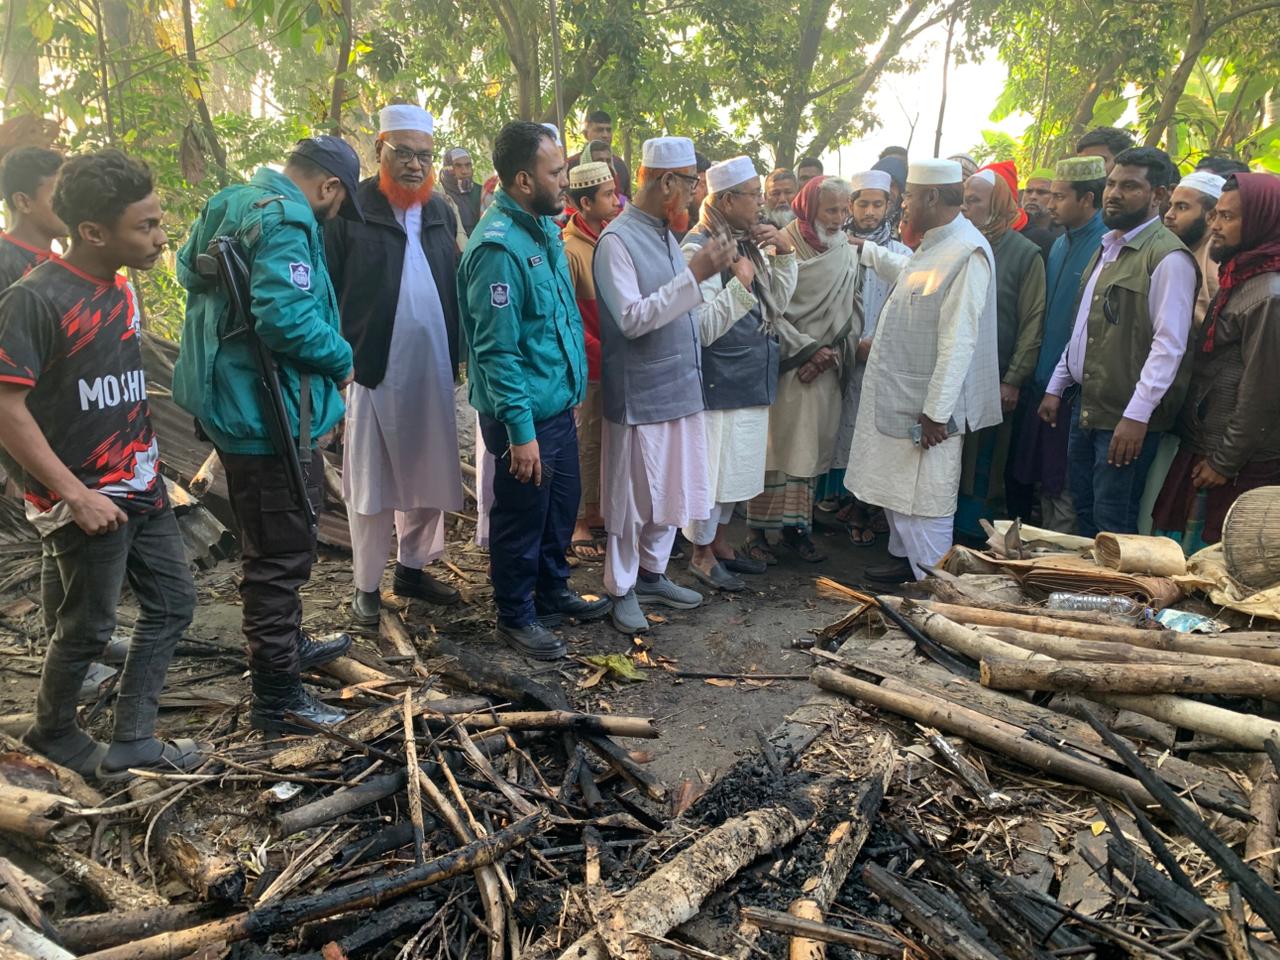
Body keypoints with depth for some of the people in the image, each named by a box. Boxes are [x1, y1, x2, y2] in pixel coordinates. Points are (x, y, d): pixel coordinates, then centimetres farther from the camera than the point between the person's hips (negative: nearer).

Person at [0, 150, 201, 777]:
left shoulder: (121, 289, 5)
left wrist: (150, 467, 14)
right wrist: (77, 495, -20)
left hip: (142, 489, 8)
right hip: (87, 502, -8)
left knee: (172, 604, 12)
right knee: (87, 629, 7)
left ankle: (131, 741, 25)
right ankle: (53, 731, 35)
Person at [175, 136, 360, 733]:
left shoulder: (231, 204, 10)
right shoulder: (286, 224, -20)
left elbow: (189, 269, 23)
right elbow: (287, 318, -31)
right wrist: (342, 358, -15)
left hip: (229, 400, 10)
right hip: (266, 414, -10)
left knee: (270, 542, 24)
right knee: (281, 552, 0)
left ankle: (286, 645, 43)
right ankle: (275, 696, 12)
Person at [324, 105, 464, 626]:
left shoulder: (440, 211, 11)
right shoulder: (351, 210, -6)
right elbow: (324, 292, -7)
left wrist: (456, 354, 6)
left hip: (432, 371, 5)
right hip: (372, 370, -5)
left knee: (430, 476, 11)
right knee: (371, 483, 5)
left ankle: (413, 568, 28)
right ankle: (366, 586, 18)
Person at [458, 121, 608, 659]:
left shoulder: (544, 227, 6)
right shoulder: (499, 247, -22)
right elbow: (498, 350, -24)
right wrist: (520, 431, -24)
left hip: (559, 402, 9)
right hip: (526, 414, -9)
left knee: (562, 505, 21)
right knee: (522, 517, 7)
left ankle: (553, 592, 41)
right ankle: (515, 616, 26)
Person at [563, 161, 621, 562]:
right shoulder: (569, 249, -17)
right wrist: (601, 353, -18)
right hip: (591, 364, -7)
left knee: (604, 441, 16)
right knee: (587, 443, 3)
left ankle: (595, 513, 31)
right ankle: (578, 525, 17)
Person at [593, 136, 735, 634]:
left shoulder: (665, 233, 9)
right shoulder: (616, 241, -15)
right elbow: (631, 318, -23)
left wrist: (708, 270, 5)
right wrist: (695, 273, -24)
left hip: (680, 386, 8)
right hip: (639, 392, -8)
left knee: (671, 490, 17)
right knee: (633, 496, 5)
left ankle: (651, 573, 35)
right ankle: (621, 589, 22)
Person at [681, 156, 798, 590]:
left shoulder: (749, 242, 10)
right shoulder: (700, 249, -16)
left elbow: (778, 302, 13)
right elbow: (703, 328, -21)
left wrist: (784, 254, 2)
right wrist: (740, 283, -23)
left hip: (752, 378, 9)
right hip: (719, 381, -9)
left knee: (735, 467, 18)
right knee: (711, 467, 3)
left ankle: (720, 543, 34)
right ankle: (702, 555, 19)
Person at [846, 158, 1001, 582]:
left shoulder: (968, 253, -20)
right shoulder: (934, 245, 10)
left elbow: (959, 340, -24)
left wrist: (937, 411, -25)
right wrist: (867, 251, 47)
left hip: (928, 407, -10)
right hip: (899, 396, 10)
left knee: (924, 498, -1)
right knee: (897, 486, 21)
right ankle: (905, 558, 37)